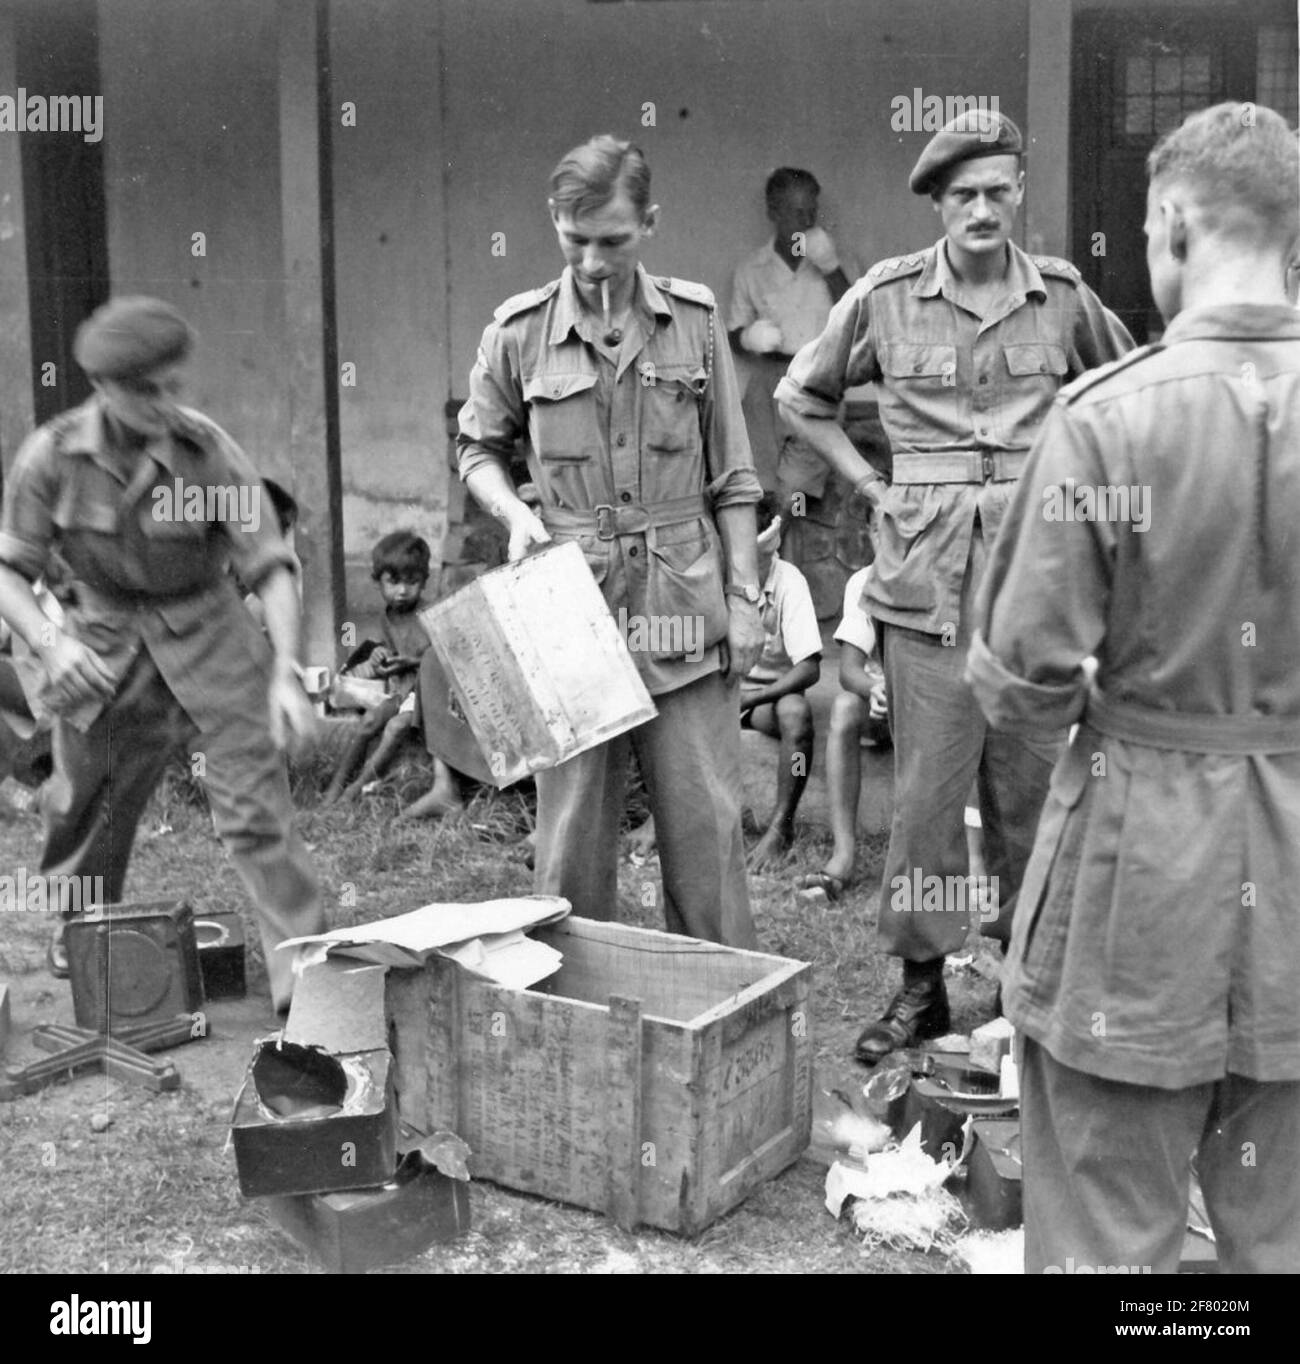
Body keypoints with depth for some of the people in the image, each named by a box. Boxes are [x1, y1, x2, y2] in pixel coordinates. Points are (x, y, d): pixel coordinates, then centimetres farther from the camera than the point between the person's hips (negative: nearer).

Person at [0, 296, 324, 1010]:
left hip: (208, 637, -2)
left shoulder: (209, 451, -16)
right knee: (83, 805, 16)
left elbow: (270, 565, -15)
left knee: (255, 809, -10)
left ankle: (302, 974, -4)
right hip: (106, 648, 2)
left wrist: (285, 671, -26)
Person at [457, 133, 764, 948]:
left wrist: (744, 593, 2)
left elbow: (732, 476, 6)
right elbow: (477, 449, 14)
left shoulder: (695, 320, 2)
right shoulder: (520, 332, 0)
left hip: (683, 608, 0)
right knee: (573, 827, 8)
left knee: (706, 823, 6)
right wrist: (514, 512, -6)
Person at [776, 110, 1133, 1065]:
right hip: (925, 575, -1)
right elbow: (802, 397, 14)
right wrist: (869, 483, 5)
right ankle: (921, 985, 13)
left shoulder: (1061, 295, 4)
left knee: (1032, 778, 8)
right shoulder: (886, 296, 1)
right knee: (928, 785, 0)